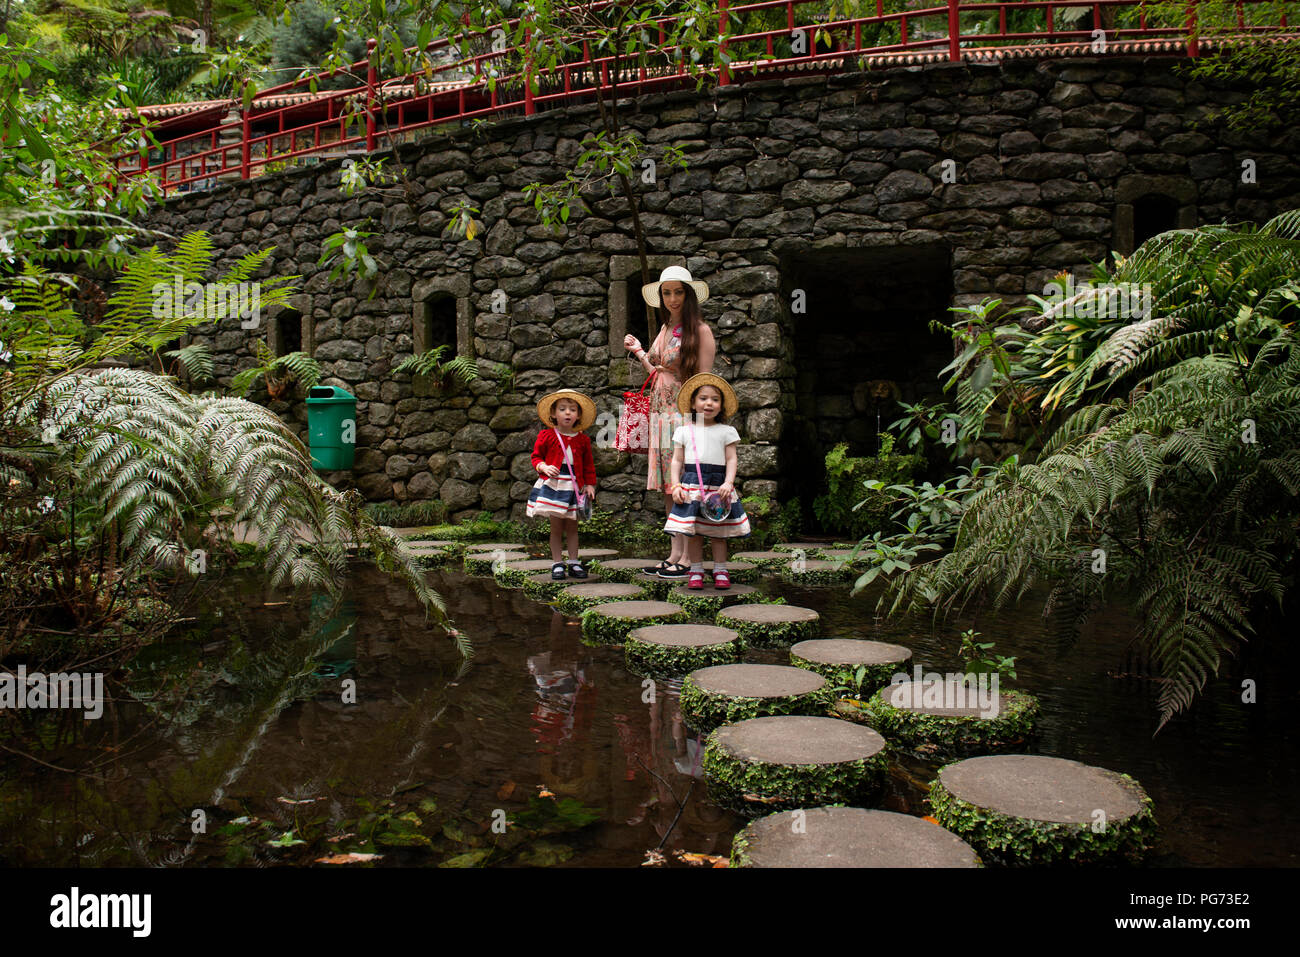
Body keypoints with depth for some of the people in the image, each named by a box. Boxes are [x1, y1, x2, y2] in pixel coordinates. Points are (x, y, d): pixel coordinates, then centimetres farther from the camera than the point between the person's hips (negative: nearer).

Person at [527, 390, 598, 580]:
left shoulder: (583, 439, 6)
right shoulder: (546, 435, 0)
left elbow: (588, 464, 12)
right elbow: (536, 457, 5)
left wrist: (590, 484, 4)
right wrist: (544, 467, -15)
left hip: (574, 487, 2)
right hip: (553, 484, -2)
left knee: (572, 527, 9)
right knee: (556, 527, 1)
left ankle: (574, 563, 17)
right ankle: (557, 563, 10)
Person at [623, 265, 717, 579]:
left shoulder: (700, 330, -5)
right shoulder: (665, 329, 17)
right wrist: (638, 353, 17)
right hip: (660, 414, 8)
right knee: (667, 488, 7)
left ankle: (687, 559, -3)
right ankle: (674, 554, 13)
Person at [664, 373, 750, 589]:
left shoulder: (726, 431, 7)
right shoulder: (684, 431, 9)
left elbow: (731, 460, 3)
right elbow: (677, 460, 9)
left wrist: (728, 483, -11)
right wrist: (676, 485, -3)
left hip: (718, 485, 0)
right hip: (691, 484, 0)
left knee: (718, 532, 5)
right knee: (692, 532, 1)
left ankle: (720, 571, 16)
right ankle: (696, 571, 13)